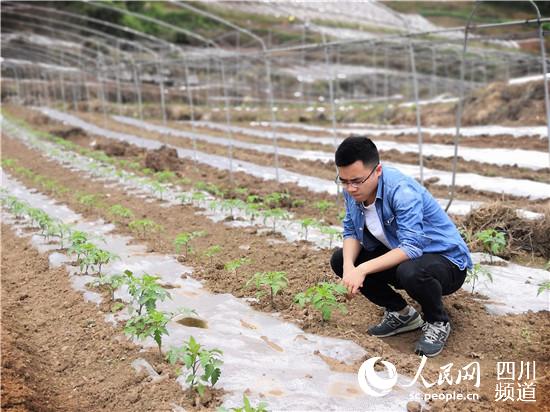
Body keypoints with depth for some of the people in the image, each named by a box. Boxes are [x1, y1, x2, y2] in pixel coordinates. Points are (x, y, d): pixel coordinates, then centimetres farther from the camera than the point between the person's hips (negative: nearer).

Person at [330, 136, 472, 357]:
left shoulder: (402, 190, -30)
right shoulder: (353, 190, -10)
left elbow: (411, 248, -36)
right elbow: (351, 231, -3)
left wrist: (363, 269, -38)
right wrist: (349, 266, -23)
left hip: (446, 260, -7)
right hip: (399, 254, 7)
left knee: (410, 272, -40)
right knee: (340, 259, -5)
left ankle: (437, 323, -4)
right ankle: (401, 313, 10)